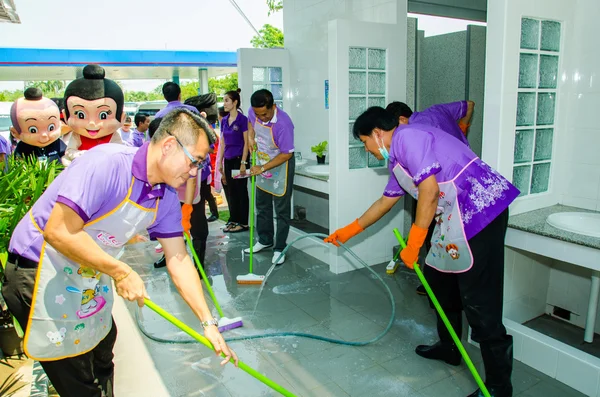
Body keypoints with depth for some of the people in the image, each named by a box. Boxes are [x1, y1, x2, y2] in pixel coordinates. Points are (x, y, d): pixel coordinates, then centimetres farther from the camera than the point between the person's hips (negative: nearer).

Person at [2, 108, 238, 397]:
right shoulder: (106, 163, -29)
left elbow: (178, 260, -1)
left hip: (89, 274, 8)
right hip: (40, 273, -7)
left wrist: (208, 323, -2)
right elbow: (59, 232, -32)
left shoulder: (166, 198, -4)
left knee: (102, 347, 22)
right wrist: (121, 272, -26)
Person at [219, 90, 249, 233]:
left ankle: (243, 222, 10)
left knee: (240, 191, 1)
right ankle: (233, 220, 22)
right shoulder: (224, 120, 9)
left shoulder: (242, 119, -10)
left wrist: (243, 163, -16)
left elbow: (246, 142, -12)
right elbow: (222, 143, 14)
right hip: (228, 160, 7)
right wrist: (220, 162, 11)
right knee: (230, 191, 11)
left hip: (239, 158, -6)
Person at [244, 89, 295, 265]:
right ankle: (265, 240, 32)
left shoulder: (283, 123, -33)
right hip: (262, 164, 7)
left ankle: (279, 248, 10)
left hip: (281, 166, -7)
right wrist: (250, 137, -6)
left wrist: (263, 168, -24)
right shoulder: (253, 112, -13)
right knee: (262, 206, 16)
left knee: (282, 210, 0)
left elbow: (287, 154, -26)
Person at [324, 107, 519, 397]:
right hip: (456, 218, 11)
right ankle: (449, 347, 37)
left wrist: (413, 245, -14)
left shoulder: (408, 137, -11)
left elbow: (430, 190, -20)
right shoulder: (397, 159, 20)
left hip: (481, 211, -11)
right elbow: (385, 202, 30)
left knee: (478, 300, -7)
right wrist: (348, 231, 37)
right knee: (439, 277, 19)